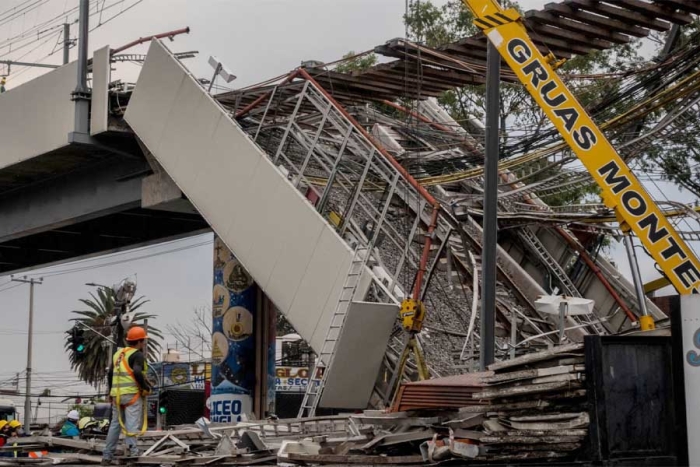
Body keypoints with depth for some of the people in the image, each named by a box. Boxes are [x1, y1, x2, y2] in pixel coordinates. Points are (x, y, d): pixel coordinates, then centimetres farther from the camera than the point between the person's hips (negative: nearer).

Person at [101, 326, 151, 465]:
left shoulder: (118, 354, 18)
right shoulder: (137, 355, -6)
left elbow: (110, 374, 20)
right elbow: (137, 373, -22)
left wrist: (111, 392, 28)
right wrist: (146, 387, -10)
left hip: (117, 394, 7)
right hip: (132, 394, -7)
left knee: (115, 424, 13)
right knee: (132, 424, -8)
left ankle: (107, 456, 15)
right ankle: (132, 450, -19)